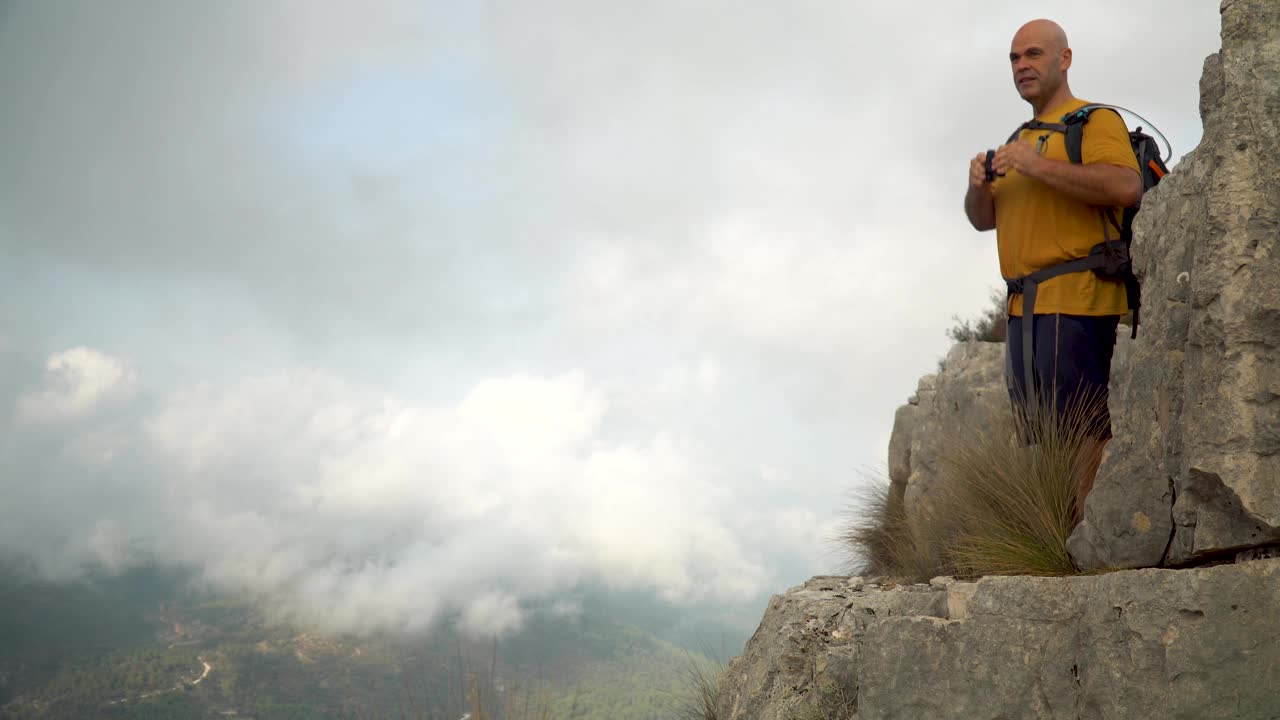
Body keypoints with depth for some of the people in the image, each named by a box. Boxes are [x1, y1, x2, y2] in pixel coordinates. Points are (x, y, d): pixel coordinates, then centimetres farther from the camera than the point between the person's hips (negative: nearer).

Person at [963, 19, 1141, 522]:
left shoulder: (1096, 121, -1)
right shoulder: (1021, 140, 25)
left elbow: (1127, 187, -20)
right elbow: (984, 220, 23)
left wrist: (1040, 166, -20)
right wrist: (979, 186, 1)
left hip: (1076, 298, -9)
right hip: (1024, 306, 9)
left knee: (1081, 427, -13)